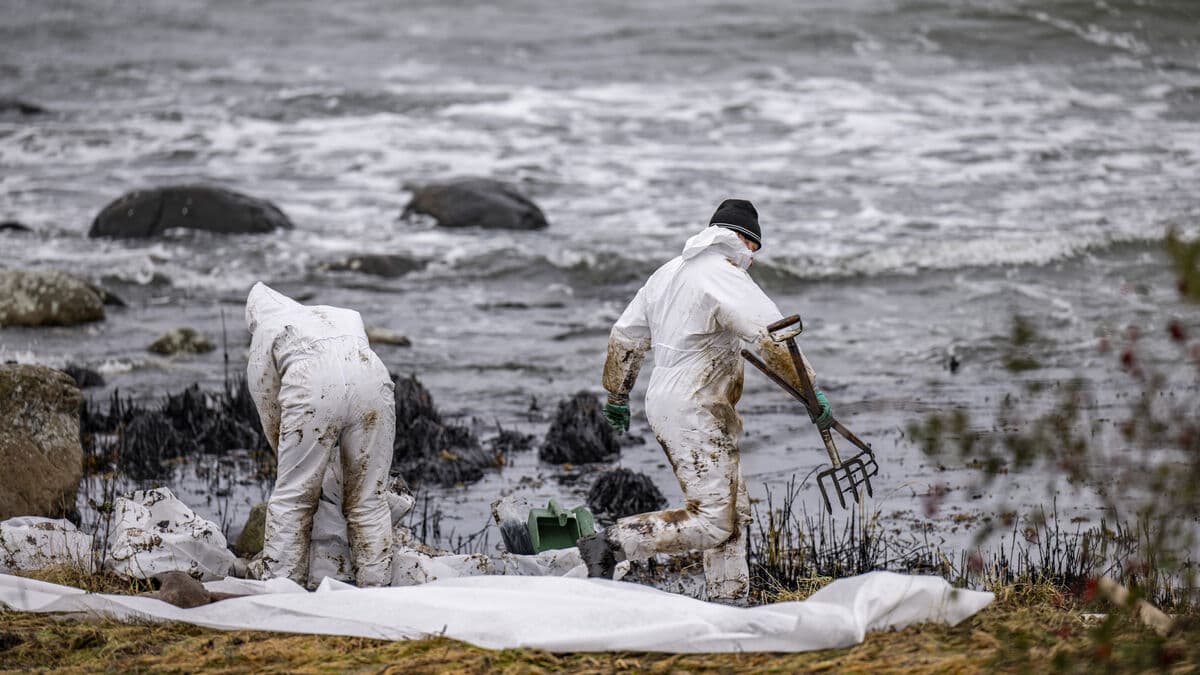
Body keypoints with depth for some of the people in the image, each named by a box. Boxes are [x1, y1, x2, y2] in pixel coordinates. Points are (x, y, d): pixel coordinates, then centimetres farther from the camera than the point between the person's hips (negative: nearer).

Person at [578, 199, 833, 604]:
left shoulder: (668, 274, 15)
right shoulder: (727, 279, -12)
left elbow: (624, 338, 21)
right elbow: (774, 339, -21)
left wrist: (617, 397, 31)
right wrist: (812, 392, -17)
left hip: (664, 404, 10)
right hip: (695, 413, -10)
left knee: (733, 513, 12)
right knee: (710, 522, -13)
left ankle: (729, 600, 11)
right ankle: (610, 546, -15)